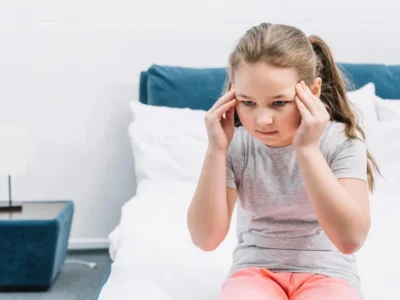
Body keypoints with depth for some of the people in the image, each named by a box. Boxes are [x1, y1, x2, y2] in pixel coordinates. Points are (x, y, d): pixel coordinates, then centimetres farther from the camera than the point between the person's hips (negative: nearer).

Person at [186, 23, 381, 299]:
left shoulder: (342, 141, -12)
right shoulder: (236, 144, -7)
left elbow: (351, 238, -24)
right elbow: (206, 239, -11)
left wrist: (306, 149, -28)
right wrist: (216, 149, -20)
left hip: (326, 273, -1)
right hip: (255, 270, 1)